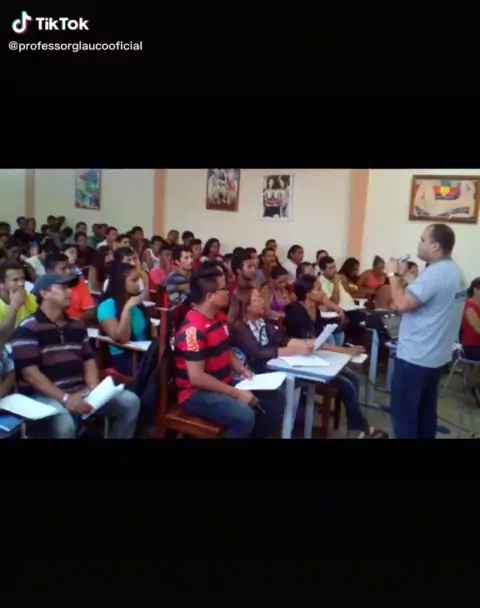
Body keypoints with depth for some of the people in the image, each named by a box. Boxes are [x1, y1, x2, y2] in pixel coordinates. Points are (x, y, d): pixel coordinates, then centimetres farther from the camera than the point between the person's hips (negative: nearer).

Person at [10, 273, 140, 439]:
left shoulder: (77, 325, 15)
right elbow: (30, 373, -15)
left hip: (79, 391, 7)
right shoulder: (27, 329, -7)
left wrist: (94, 390, -3)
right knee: (65, 424, -38)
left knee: (130, 401, -5)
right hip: (44, 395, -7)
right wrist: (65, 398, -23)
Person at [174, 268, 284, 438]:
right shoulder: (193, 328, -24)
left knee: (275, 402, 4)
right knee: (245, 415, -32)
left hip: (225, 383, 9)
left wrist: (243, 370, 2)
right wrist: (236, 393, -22)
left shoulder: (220, 316, 6)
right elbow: (197, 377, -26)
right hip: (197, 393, -9)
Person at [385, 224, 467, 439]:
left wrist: (393, 275, -13)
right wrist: (404, 277, 8)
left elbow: (402, 304, -26)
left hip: (415, 357, -10)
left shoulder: (435, 273, -22)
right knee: (426, 410, 18)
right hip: (437, 356, 10)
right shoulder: (454, 271, 10)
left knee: (403, 412, 2)